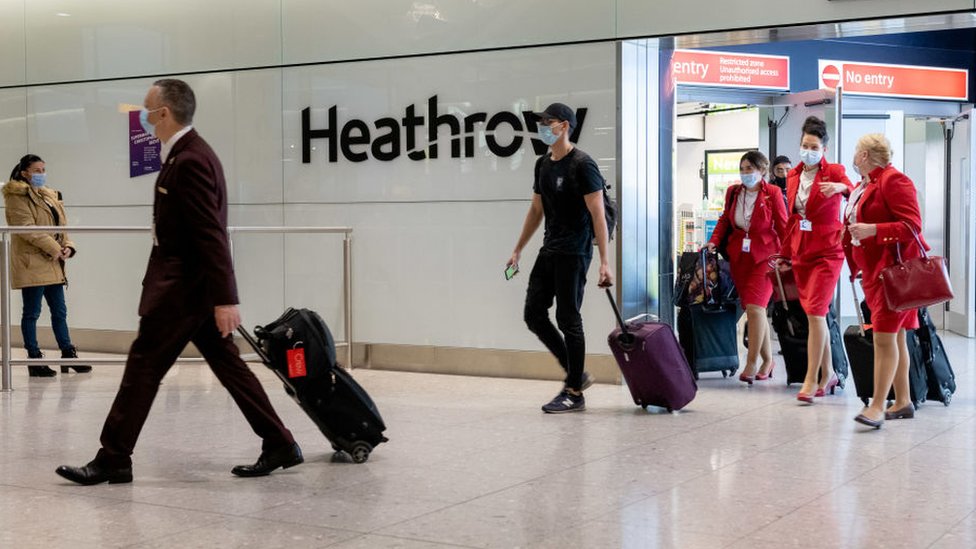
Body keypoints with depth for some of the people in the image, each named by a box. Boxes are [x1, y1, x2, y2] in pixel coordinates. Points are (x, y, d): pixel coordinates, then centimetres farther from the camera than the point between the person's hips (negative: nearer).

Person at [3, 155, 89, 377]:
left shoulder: (51, 196, 18)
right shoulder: (18, 196, -7)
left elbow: (61, 225, 19)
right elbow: (25, 228, -17)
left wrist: (67, 246, -1)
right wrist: (52, 247, -20)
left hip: (53, 264, 8)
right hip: (32, 262, -8)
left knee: (59, 310, 11)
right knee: (32, 312, -1)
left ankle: (68, 354, 17)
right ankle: (35, 360, 4)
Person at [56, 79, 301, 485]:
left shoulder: (189, 160, -18)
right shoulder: (190, 153, 14)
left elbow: (213, 235, -23)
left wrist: (225, 299, -25)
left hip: (183, 288, -10)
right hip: (191, 284, 10)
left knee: (143, 367, -3)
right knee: (227, 365, 11)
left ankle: (113, 460, 6)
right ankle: (279, 445, 14)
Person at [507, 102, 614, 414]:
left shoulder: (582, 165, -13)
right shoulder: (543, 165, 12)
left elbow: (598, 214, -17)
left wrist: (605, 263, -22)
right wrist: (518, 250, 21)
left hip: (574, 253, -8)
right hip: (550, 250, 9)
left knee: (568, 319, -5)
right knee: (534, 313, 7)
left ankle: (575, 394, 5)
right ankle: (576, 374, 19)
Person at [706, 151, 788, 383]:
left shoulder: (772, 193, -5)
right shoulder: (733, 192, 6)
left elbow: (782, 226, -3)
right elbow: (724, 220, 16)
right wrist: (714, 241, 1)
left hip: (764, 256, -4)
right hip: (738, 256, 5)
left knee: (755, 307, -14)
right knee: (754, 310, 8)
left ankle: (752, 363, -7)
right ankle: (767, 360, 19)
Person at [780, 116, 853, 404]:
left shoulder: (834, 172, -5)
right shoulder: (793, 176, 11)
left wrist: (841, 188, -44)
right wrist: (786, 255, 19)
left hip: (827, 252, -6)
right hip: (801, 251, 6)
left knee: (815, 312, -13)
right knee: (815, 314, 10)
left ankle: (811, 380, -10)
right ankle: (827, 374, 21)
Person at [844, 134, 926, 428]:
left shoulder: (893, 180, -12)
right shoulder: (862, 186, 15)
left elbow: (912, 225, -18)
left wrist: (873, 230, -26)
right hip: (872, 269, 10)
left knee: (884, 336, -13)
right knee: (894, 337, 13)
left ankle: (877, 406, -14)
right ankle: (903, 402, 19)